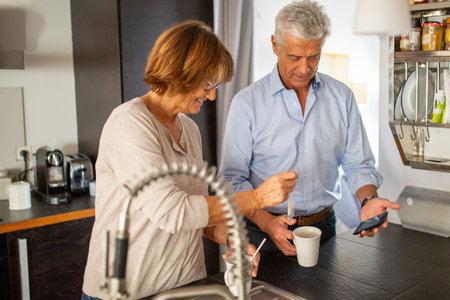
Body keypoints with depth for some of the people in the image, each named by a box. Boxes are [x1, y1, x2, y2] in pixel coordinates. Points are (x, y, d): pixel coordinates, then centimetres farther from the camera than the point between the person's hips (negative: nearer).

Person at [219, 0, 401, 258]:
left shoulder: (342, 97, 2)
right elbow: (233, 178, -10)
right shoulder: (247, 102, -9)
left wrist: (368, 199, -15)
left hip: (323, 227, 3)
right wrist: (266, 222, -23)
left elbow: (358, 164, 5)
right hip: (265, 231, -3)